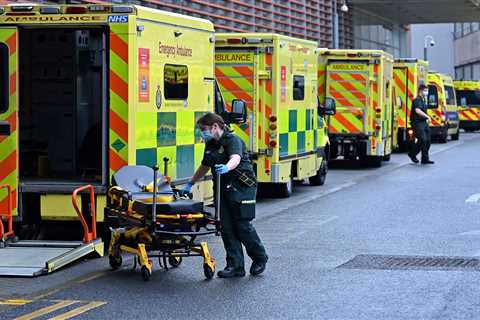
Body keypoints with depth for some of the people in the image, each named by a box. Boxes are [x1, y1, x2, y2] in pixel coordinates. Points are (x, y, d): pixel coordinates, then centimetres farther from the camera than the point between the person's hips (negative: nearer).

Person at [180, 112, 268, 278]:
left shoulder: (232, 140, -13)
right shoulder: (210, 145, 13)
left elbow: (236, 158, -33)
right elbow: (204, 167, 26)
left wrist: (227, 167, -54)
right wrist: (190, 185, 28)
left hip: (242, 188, -8)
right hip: (223, 190, 8)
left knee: (242, 226, -6)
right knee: (226, 227, 1)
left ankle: (260, 258, 15)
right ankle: (235, 266, 5)